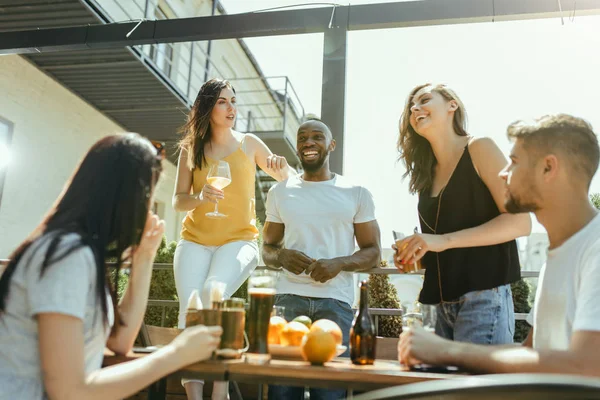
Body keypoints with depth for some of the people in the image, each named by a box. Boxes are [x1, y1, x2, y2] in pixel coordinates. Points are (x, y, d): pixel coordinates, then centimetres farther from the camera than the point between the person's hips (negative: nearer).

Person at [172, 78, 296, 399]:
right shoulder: (190, 149, 8)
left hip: (239, 239, -2)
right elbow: (177, 200, 6)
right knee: (189, 309, -17)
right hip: (195, 240, 2)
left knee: (213, 292, -28)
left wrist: (281, 167, -11)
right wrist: (199, 198, -16)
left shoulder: (248, 143, 7)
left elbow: (288, 179, 13)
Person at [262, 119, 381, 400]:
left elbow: (373, 252, 7)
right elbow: (266, 249, 17)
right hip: (288, 297, 2)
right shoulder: (280, 192, 14)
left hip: (335, 300, -1)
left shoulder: (356, 193, 7)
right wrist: (281, 256, -7)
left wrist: (339, 263, -12)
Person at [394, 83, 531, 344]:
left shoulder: (478, 149, -3)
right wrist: (413, 253, -1)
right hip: (444, 306, 6)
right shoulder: (427, 174, 14)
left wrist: (444, 240, -19)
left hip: (484, 298, -6)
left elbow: (520, 222, -12)